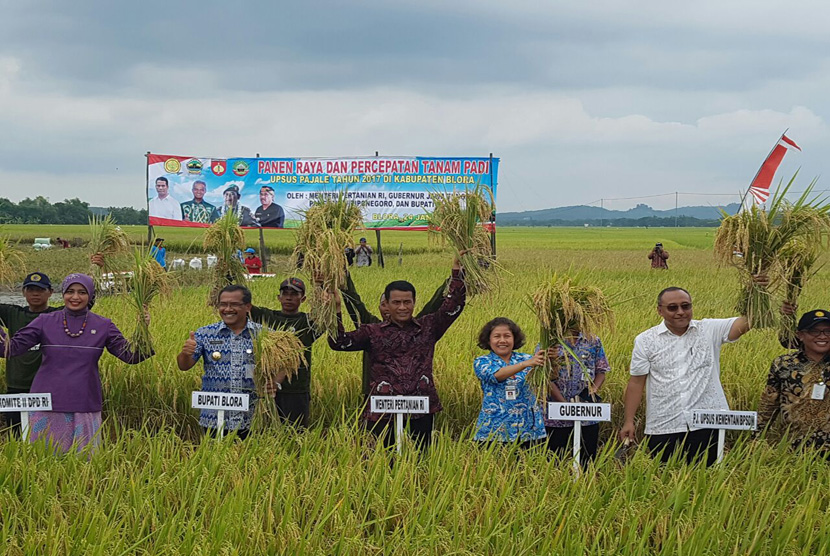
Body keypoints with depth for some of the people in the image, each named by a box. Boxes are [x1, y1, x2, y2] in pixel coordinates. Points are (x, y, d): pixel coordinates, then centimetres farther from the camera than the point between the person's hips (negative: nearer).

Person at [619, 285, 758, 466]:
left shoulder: (710, 331, 3)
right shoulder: (645, 341, 3)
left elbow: (746, 321, -9)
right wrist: (629, 422, 0)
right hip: (663, 429, 0)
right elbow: (636, 382, 4)